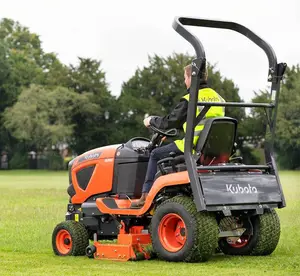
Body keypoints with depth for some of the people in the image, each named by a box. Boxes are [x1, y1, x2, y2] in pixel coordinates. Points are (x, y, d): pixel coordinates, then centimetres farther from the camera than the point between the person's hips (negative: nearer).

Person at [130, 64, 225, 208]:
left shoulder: (189, 100, -11)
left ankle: (146, 195, 9)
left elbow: (169, 122, -5)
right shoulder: (218, 98, 10)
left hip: (194, 147, -7)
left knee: (156, 154, 12)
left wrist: (151, 120, 14)